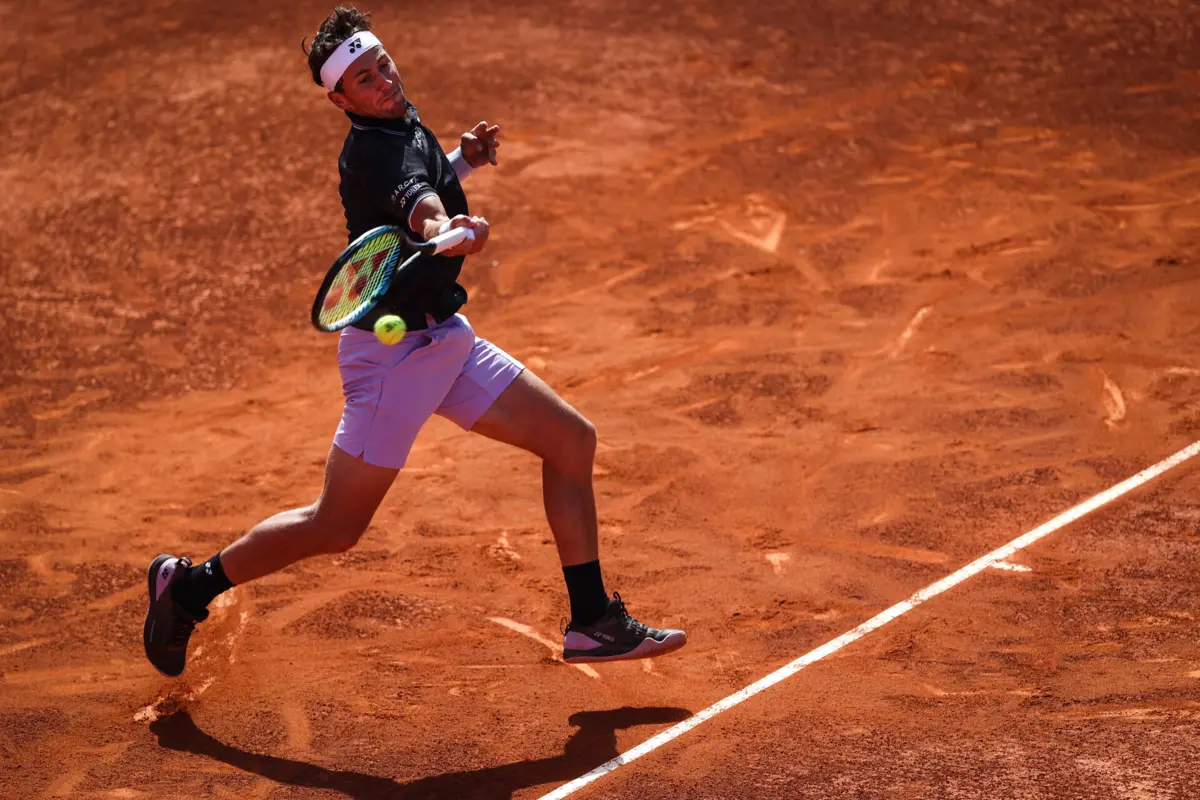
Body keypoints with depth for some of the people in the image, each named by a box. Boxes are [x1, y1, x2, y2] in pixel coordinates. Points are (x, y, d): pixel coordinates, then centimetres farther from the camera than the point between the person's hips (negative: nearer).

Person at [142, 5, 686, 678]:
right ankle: (190, 586, 15)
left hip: (444, 339, 9)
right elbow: (415, 200, -44)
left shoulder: (404, 130, 8)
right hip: (396, 347, -9)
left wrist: (460, 162, 13)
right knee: (336, 528, -3)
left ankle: (593, 623, 12)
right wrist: (444, 230, -64)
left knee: (571, 440, 7)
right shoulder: (374, 147, -21)